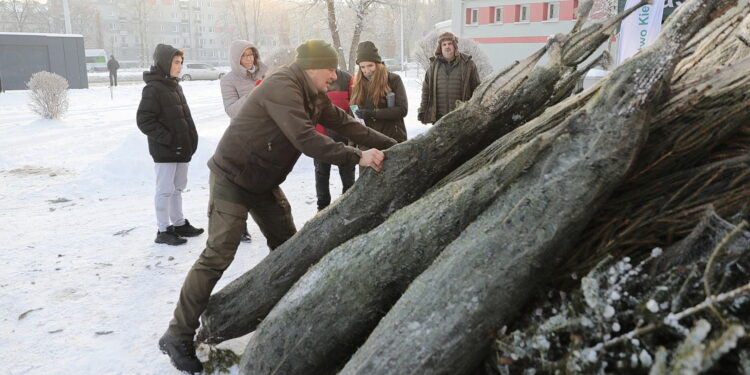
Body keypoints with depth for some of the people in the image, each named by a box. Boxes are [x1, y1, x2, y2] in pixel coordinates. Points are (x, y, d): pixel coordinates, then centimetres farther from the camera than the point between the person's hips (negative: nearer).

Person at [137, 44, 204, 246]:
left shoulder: (175, 86, 14)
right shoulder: (153, 89, -13)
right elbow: (144, 121, -17)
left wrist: (191, 138, 10)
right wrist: (168, 139, -19)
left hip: (182, 148, 8)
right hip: (164, 151, -8)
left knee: (177, 187, 17)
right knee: (165, 189, 0)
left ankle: (179, 224, 29)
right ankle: (163, 230, 10)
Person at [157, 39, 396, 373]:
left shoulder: (314, 96, 5)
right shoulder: (282, 88, -25)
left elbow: (345, 124, 9)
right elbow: (305, 139, -33)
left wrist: (392, 146, 7)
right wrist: (357, 157, -30)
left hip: (264, 182, 10)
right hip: (232, 178, -9)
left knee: (286, 245, 13)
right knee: (219, 255, -13)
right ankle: (178, 335, -3)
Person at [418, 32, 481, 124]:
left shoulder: (468, 64, 2)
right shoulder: (434, 65, 9)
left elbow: (476, 89, 3)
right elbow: (426, 89, 12)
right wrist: (423, 111, 7)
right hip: (439, 117, 2)